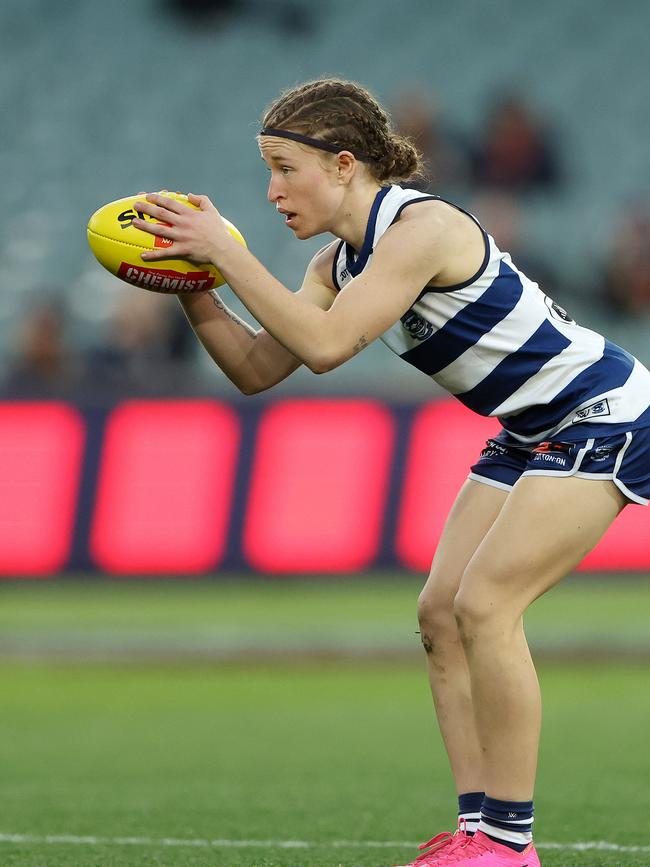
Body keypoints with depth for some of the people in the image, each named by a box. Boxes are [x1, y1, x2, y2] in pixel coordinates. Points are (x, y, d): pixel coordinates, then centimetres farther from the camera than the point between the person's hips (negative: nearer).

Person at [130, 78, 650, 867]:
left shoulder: (421, 228, -25)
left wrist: (226, 253, -29)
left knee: (485, 603, -17)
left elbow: (324, 345, -34)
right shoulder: (340, 262, 4)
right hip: (532, 435, 10)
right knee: (442, 611, 1)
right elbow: (256, 370, 3)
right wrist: (191, 285, -11)